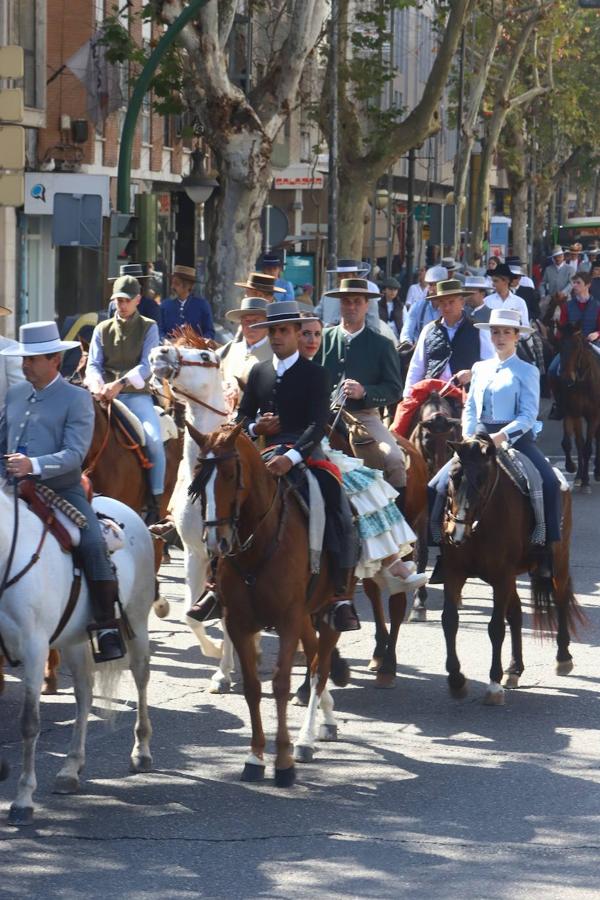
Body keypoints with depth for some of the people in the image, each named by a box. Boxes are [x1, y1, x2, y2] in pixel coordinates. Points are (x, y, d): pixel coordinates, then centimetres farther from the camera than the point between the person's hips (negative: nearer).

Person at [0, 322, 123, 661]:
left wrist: (34, 465, -29)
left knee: (93, 544, -26)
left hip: (63, 491, -6)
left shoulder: (77, 399, -3)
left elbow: (75, 454, -15)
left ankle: (108, 630, -24)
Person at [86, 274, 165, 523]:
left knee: (154, 439, -26)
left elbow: (146, 365, -9)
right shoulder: (103, 329, 13)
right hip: (105, 397, 3)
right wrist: (96, 384, -20)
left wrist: (120, 383, -25)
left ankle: (156, 502, -16)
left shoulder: (148, 328, 5)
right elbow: (94, 364, 5)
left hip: (137, 395, -3)